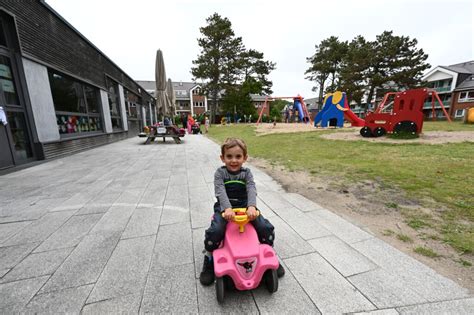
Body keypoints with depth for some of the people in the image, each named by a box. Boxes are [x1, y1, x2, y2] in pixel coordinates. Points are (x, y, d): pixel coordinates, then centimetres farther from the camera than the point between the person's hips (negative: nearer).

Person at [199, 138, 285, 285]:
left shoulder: (246, 173, 1)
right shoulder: (220, 173, -3)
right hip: (224, 208, -1)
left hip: (245, 207, 2)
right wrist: (227, 208, -35)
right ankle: (209, 262, 6)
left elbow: (251, 190, -14)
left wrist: (251, 206, -34)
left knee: (266, 228, -14)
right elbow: (220, 192, -18)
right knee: (214, 232, -26)